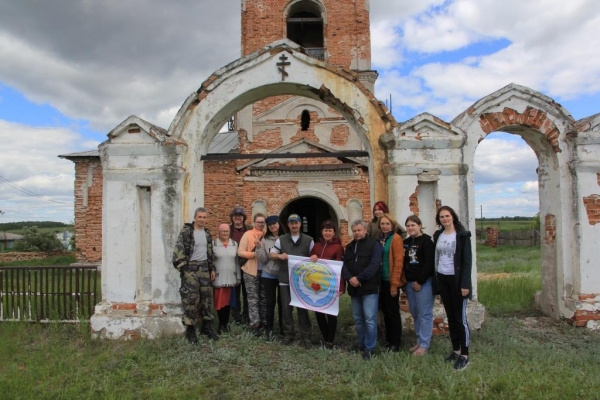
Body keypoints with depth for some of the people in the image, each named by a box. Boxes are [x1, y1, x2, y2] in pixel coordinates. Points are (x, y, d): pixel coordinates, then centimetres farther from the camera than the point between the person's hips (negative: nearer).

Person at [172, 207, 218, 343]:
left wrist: (212, 268, 14)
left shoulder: (207, 233, 12)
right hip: (190, 268, -6)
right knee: (191, 299, -4)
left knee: (206, 298, 10)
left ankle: (207, 326, 20)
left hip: (204, 268, 6)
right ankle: (190, 328, 7)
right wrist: (182, 267, -16)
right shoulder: (186, 231, -9)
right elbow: (179, 250, -14)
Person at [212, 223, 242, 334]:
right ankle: (222, 324, 16)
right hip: (218, 278, -3)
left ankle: (226, 323, 23)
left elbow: (237, 261, 11)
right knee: (219, 302, 3)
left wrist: (239, 277, 11)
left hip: (231, 278, 3)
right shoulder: (213, 244, -5)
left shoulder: (234, 244, 7)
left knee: (228, 301, 10)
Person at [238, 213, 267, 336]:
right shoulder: (247, 234, -5)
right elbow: (240, 252, -7)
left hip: (264, 271, 4)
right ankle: (255, 324, 8)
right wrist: (254, 254, -20)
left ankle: (263, 321, 24)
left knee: (263, 298, 12)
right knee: (253, 298, 2)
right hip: (251, 271, -3)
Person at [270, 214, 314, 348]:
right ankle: (288, 334, 21)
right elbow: (271, 254, 9)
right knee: (286, 308, 8)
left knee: (303, 308, 3)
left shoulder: (308, 240, 3)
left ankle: (305, 336, 13)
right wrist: (279, 256, -12)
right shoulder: (281, 239, 6)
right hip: (285, 280, 2)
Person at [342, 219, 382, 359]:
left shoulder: (374, 244, -4)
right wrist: (350, 278, -11)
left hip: (369, 288, -6)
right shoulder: (349, 246, 15)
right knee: (358, 319, 13)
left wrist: (359, 278, -18)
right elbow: (344, 265, 8)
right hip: (354, 288, 6)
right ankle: (361, 345, 25)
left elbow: (374, 265, -15)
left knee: (370, 319, -6)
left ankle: (369, 348, 3)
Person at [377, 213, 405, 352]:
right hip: (382, 280, 7)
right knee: (385, 310, 14)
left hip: (391, 281, -7)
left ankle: (395, 343, 13)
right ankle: (388, 339, 26)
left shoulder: (396, 238, -10)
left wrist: (394, 283, -17)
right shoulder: (380, 239, 10)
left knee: (393, 311, 2)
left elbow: (398, 262, -15)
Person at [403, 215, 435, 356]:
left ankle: (424, 345, 6)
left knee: (424, 314, -1)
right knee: (415, 314, 13)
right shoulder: (405, 243, 13)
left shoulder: (426, 241, -8)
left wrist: (420, 281, -15)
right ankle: (419, 342, 24)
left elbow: (429, 263, -15)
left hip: (424, 282, -7)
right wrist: (405, 281, 8)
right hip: (409, 282, 7)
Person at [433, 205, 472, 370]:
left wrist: (465, 284, -16)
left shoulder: (462, 235, -8)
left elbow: (467, 260, -11)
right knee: (450, 316, 13)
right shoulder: (438, 235, 8)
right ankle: (456, 349, 24)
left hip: (456, 280, -5)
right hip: (442, 279, 6)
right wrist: (435, 281, 8)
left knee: (460, 316, -1)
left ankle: (465, 354, 9)